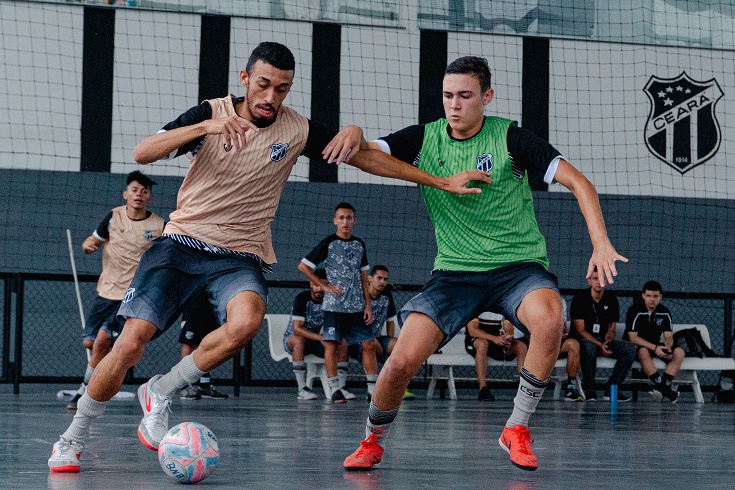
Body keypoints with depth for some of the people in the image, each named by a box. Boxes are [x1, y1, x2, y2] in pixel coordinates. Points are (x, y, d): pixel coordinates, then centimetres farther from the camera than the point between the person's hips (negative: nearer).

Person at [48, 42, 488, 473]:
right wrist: (205, 127, -32)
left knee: (246, 321, -33)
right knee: (131, 343, -17)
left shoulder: (297, 130, -1)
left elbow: (367, 158, 5)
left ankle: (161, 392, -12)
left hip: (239, 257, 1)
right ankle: (74, 438, 5)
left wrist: (440, 181, 1)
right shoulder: (212, 113, -6)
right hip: (181, 243, -1)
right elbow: (142, 153, -17)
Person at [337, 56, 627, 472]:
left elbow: (577, 181, -10)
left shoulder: (510, 137, -7)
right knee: (403, 361, -17)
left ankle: (517, 429, -15)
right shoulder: (425, 139, 3)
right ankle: (372, 441, 13)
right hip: (455, 272, 2)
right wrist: (354, 135, -28)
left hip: (519, 266, -2)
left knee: (549, 319, -35)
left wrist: (601, 243, -24)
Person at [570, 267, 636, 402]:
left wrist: (608, 341, -15)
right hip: (583, 340, -5)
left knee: (630, 349, -19)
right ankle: (589, 391, -29)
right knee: (589, 346, -41)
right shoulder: (580, 298, -8)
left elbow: (611, 329, 11)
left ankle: (610, 389, -16)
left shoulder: (611, 299, 7)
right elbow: (580, 330, -13)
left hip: (603, 340, 5)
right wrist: (600, 345, -25)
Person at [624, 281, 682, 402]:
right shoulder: (635, 311, -14)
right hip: (635, 346, -5)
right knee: (644, 352, -39)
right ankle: (662, 386, -36)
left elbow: (669, 336, 1)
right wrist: (655, 348, -31)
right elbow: (633, 337, -20)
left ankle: (663, 385, -26)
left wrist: (667, 347, -24)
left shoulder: (664, 312, 2)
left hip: (656, 346, 5)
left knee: (679, 352, -18)